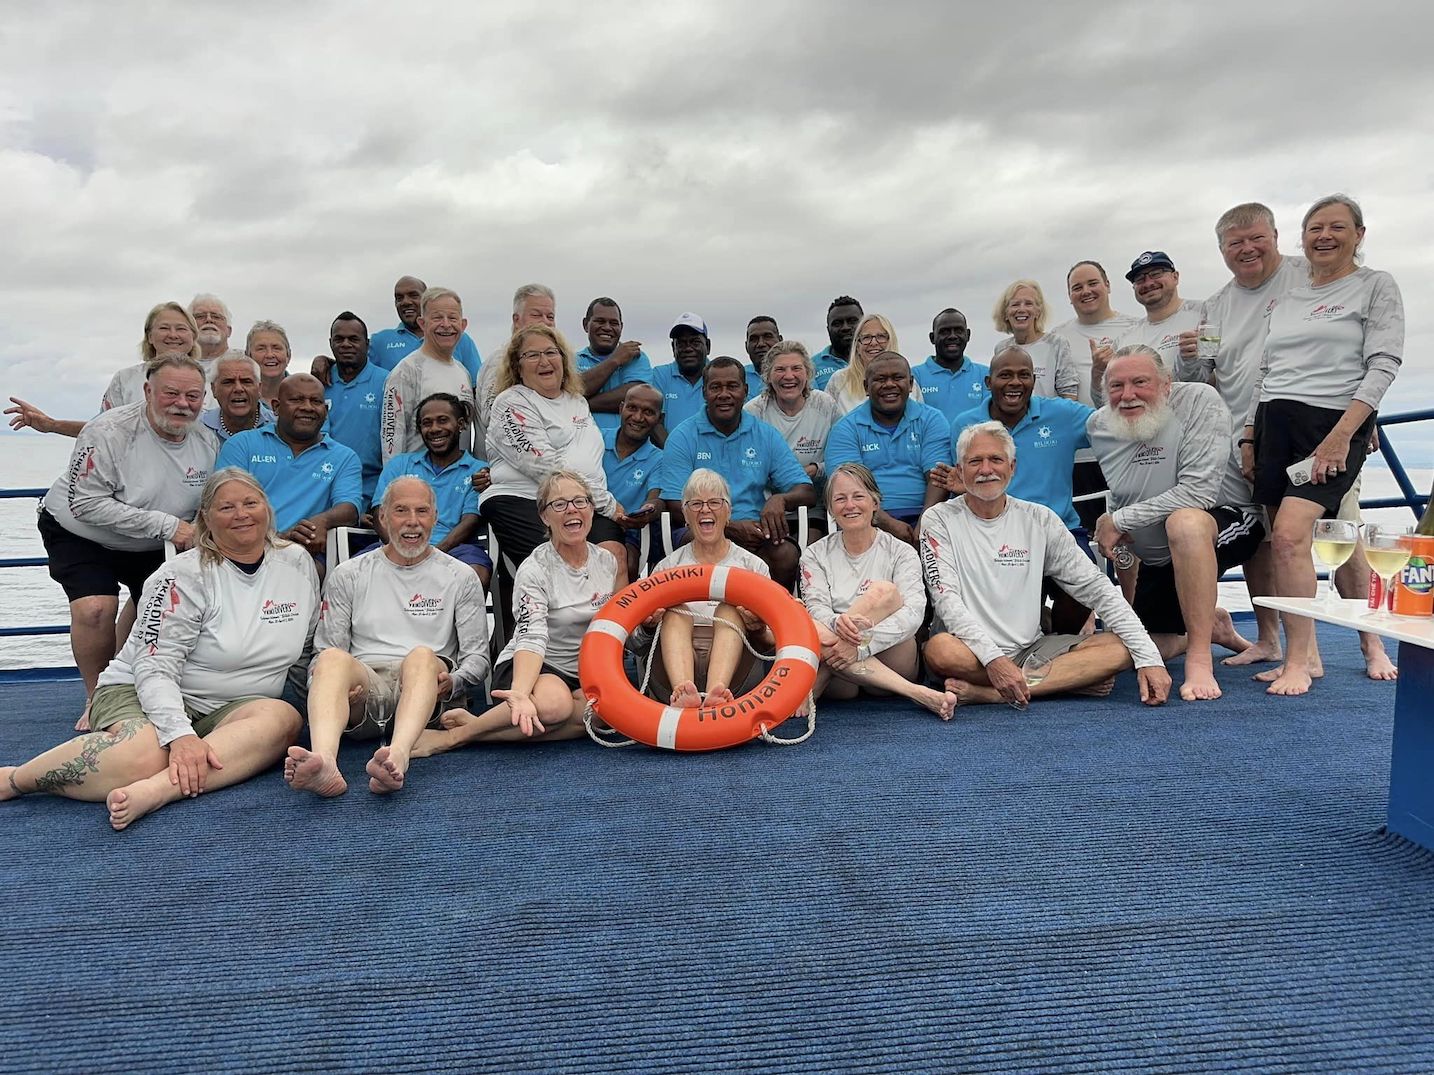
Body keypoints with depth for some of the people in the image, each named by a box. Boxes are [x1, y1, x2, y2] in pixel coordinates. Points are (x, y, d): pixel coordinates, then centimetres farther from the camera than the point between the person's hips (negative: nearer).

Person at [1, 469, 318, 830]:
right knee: (143, 756, -38)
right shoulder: (184, 576, -8)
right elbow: (154, 666, -15)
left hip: (229, 707, 4)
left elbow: (311, 651, 18)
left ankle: (156, 790, -45)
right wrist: (179, 733, -30)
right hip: (142, 692, -4)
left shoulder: (298, 563, 6)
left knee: (284, 717, -32)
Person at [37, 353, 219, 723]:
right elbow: (86, 504, -27)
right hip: (81, 536, -4)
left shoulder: (208, 442, -8)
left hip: (151, 548, 5)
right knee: (95, 609, -23)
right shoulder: (110, 431, -25)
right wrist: (165, 524, -30)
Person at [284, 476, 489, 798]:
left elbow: (477, 656, 13)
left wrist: (453, 682, -11)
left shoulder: (460, 578, 17)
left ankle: (398, 757, -60)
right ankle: (324, 762, -57)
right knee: (333, 658, -33)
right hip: (365, 684, 1)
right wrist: (331, 686, -8)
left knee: (422, 655, -35)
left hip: (429, 691, -1)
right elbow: (324, 652, 16)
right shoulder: (348, 576, 20)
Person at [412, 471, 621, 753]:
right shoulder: (534, 570, -12)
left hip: (585, 672, 5)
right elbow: (532, 638, -27)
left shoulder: (608, 562, 4)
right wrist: (520, 693, -44)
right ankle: (454, 735, -21)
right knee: (553, 702, -41)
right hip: (533, 668, -5)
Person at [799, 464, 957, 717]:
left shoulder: (901, 553, 5)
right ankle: (915, 693, -30)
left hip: (892, 662, 0)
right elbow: (815, 608, -4)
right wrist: (838, 622, -30)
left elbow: (913, 613, -11)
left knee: (884, 591, -27)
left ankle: (813, 690, -23)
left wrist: (862, 644, -27)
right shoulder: (815, 554, 11)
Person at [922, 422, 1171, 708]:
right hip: (971, 650, -4)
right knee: (941, 651, -37)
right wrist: (994, 659, -27)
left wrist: (1148, 657, -7)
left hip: (1031, 649, 4)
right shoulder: (939, 520, -2)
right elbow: (947, 599, -12)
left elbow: (1094, 586, 3)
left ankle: (987, 693, -26)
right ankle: (1069, 680, -22)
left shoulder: (1039, 519, 7)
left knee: (1120, 647, -18)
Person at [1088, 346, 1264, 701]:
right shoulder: (1097, 426, -4)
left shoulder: (1199, 400, -20)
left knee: (1184, 521, -41)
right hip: (1156, 557, 6)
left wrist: (1120, 519, -23)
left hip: (1228, 524, -6)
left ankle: (1200, 662, -32)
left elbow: (1199, 491, -29)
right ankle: (1212, 626, 38)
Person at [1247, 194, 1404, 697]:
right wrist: (1248, 437, 12)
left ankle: (1297, 662, -14)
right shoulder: (1287, 300, 20)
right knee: (1285, 542, 1)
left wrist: (1341, 435, -17)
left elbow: (1383, 365, -6)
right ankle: (1304, 654, 9)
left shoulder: (1376, 286, 4)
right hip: (1275, 427, 6)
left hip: (1334, 425, -6)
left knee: (1290, 535, -20)